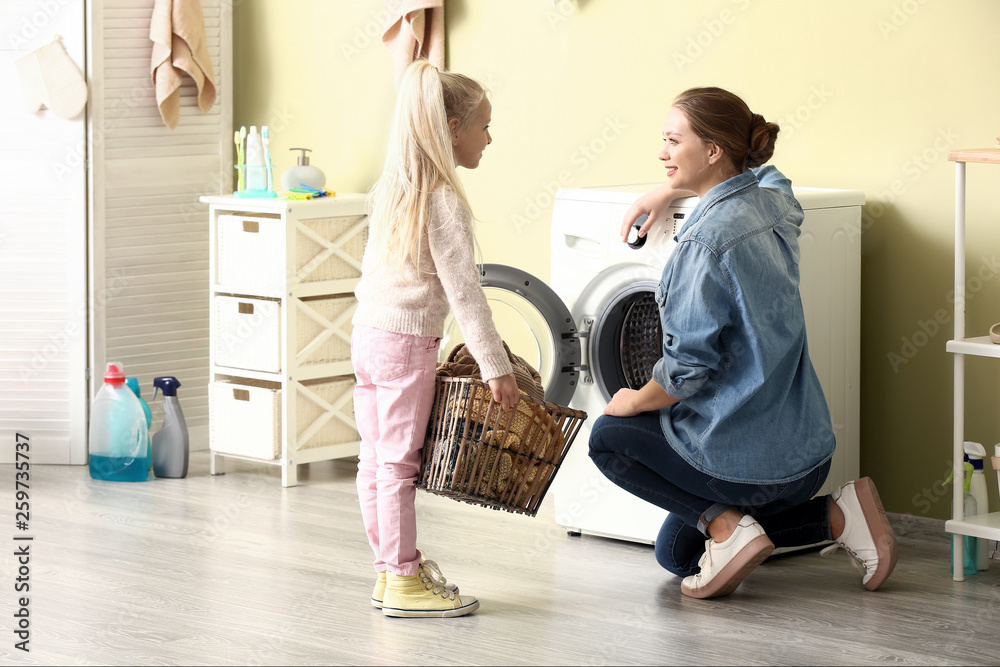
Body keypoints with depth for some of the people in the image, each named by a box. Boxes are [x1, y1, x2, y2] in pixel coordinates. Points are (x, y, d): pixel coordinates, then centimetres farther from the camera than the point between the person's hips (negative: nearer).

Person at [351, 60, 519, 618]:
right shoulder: (444, 201, -16)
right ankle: (403, 582, -1)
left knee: (378, 460, 10)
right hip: (407, 343, -9)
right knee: (399, 463, -5)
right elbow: (463, 289, -19)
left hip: (369, 335, 9)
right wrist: (495, 365, -18)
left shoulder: (391, 191, 11)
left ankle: (390, 570, 18)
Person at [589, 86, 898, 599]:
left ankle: (726, 523, -2)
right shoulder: (774, 204, 4)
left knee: (608, 436, 14)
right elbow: (760, 173, 33)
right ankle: (836, 515, 11)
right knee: (676, 553, 25)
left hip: (747, 459, -8)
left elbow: (688, 369, -20)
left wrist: (635, 402, 0)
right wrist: (669, 192, 26)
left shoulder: (708, 240, -21)